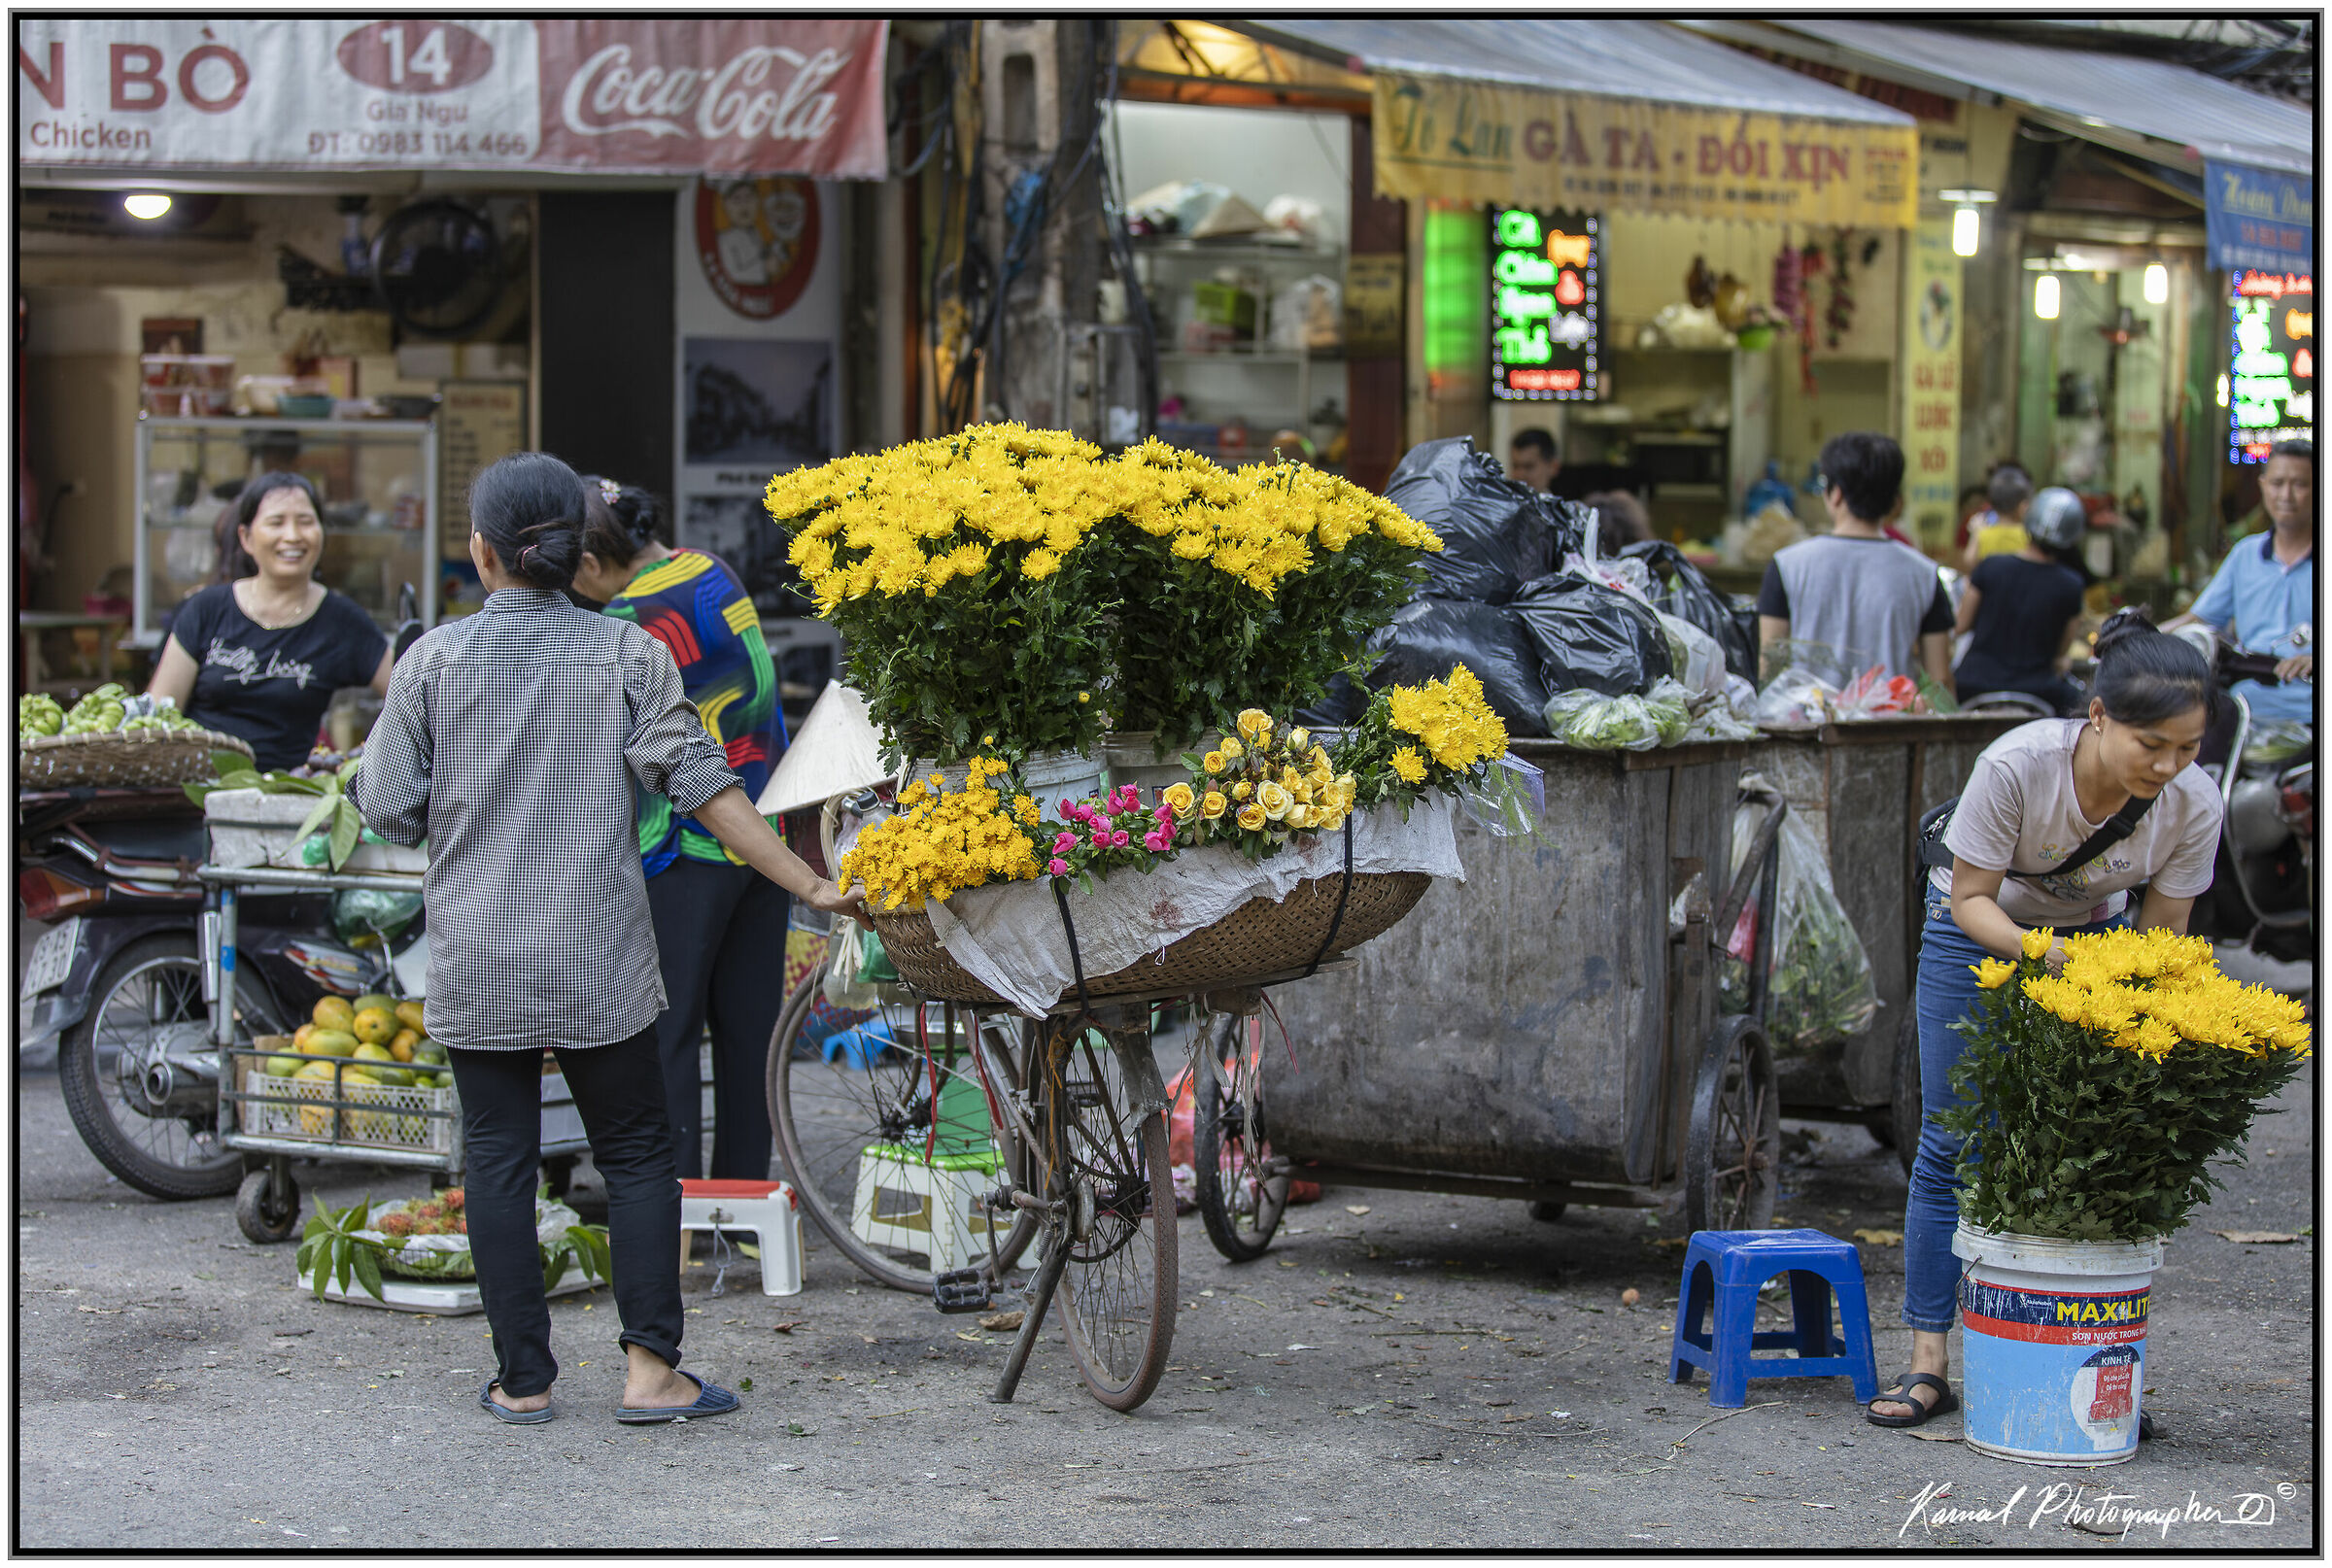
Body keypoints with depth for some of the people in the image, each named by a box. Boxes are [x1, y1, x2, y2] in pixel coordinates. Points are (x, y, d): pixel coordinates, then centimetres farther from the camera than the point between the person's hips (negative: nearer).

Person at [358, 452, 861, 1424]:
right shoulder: (625, 653, -3)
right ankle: (651, 1368, 0)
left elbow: (387, 811, -1)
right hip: (600, 959, 0)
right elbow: (705, 788, -7)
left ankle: (523, 1379, 9)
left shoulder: (434, 660, -3)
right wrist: (811, 886, -3)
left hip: (475, 965, 0)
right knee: (636, 1153, 8)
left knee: (500, 1161, 7)